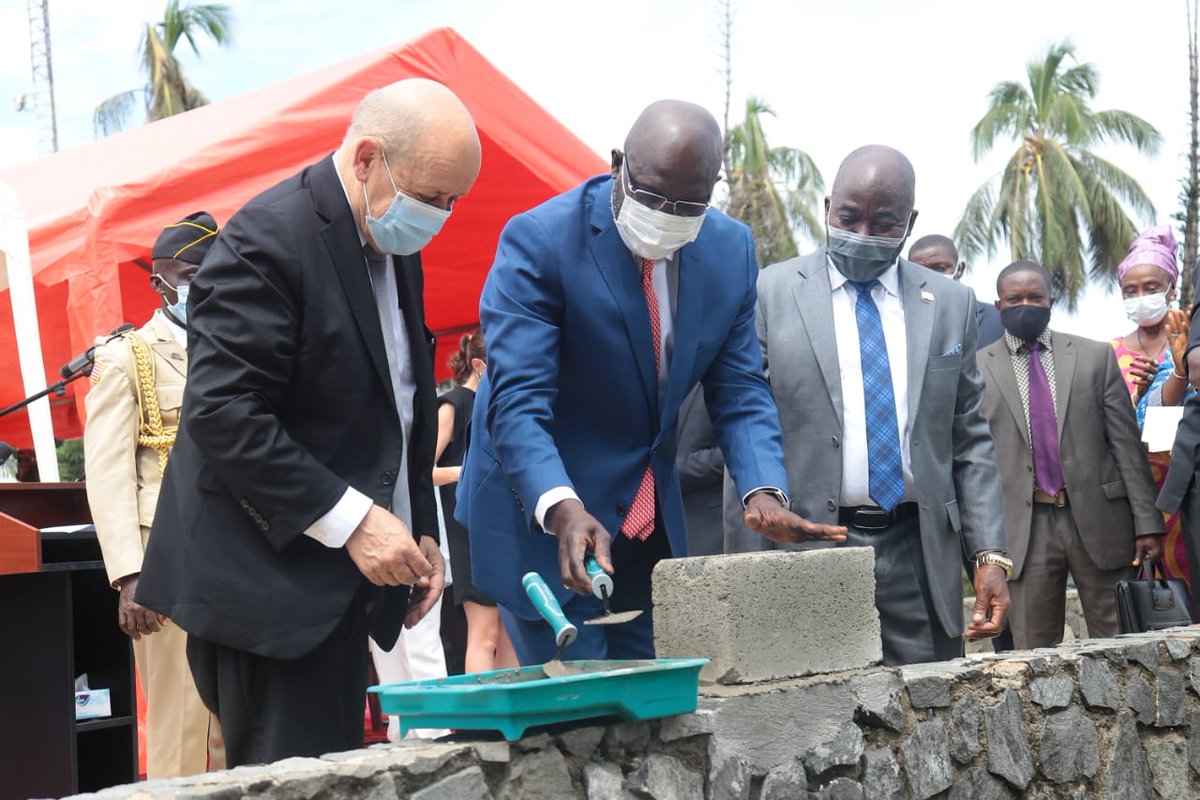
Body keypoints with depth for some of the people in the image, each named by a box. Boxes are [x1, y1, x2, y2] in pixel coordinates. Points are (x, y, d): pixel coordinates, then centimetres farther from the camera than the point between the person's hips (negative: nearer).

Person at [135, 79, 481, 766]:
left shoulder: (394, 250, 14)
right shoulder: (269, 239, -15)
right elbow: (222, 412, -22)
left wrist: (421, 531, 11)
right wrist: (350, 519, -22)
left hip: (338, 583, 9)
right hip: (269, 581, -9)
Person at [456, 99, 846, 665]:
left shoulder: (731, 250, -1)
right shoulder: (539, 240, -18)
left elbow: (739, 391, 1)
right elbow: (519, 401, -24)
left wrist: (763, 491, -18)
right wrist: (562, 508, -40)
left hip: (654, 526, 6)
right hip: (546, 517, -5)